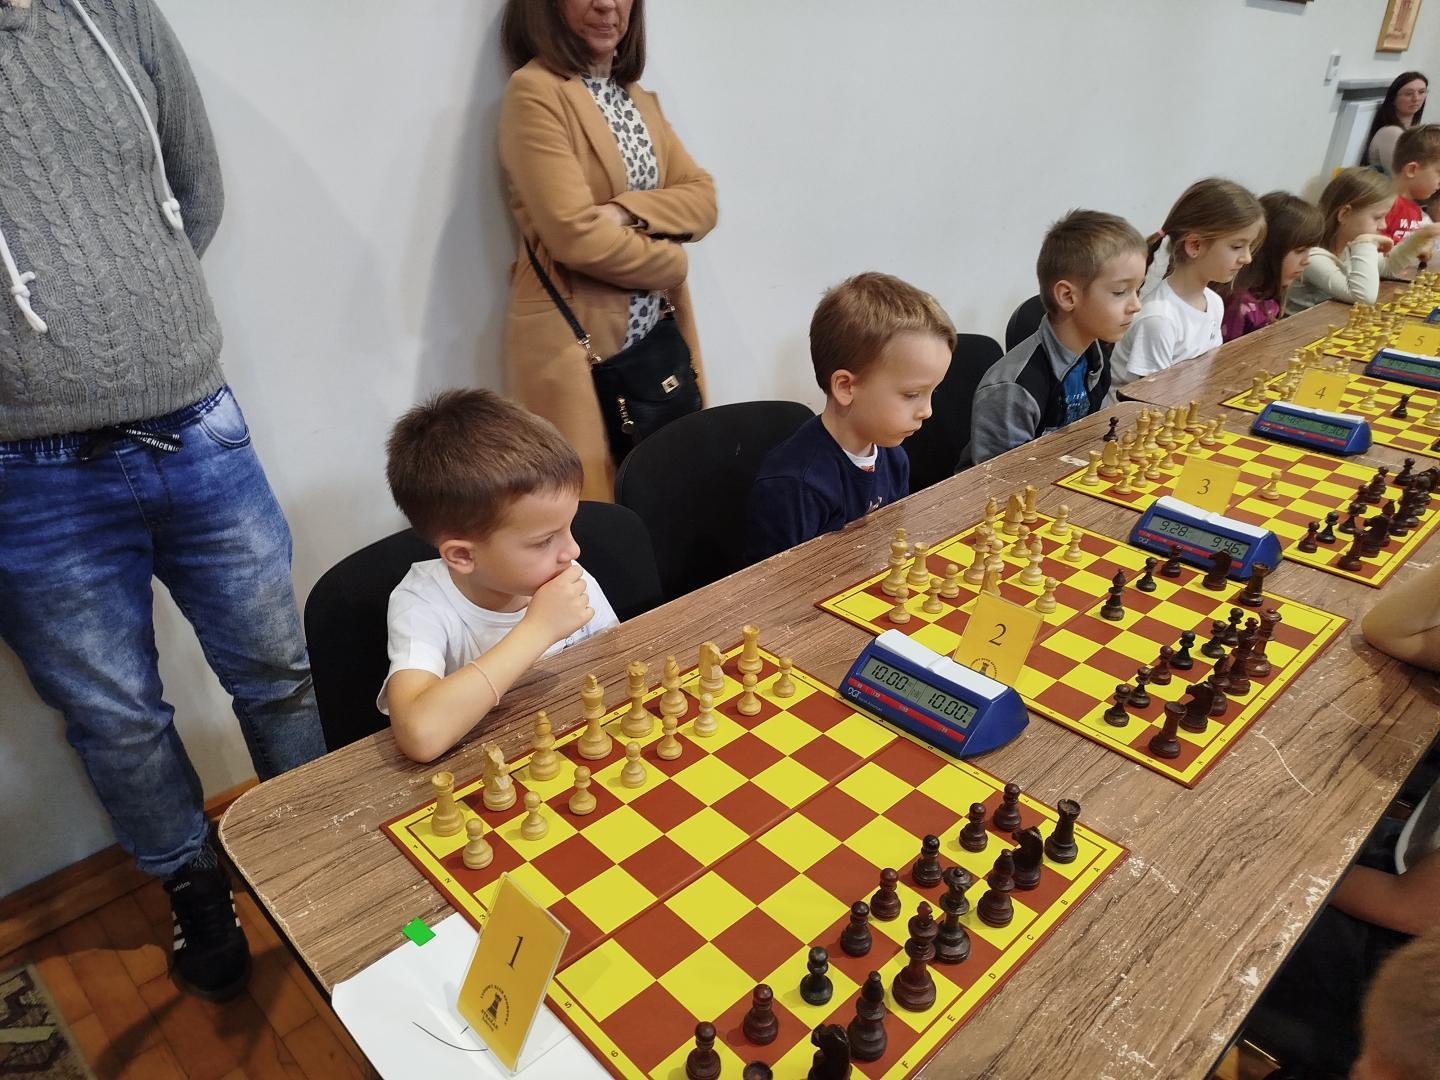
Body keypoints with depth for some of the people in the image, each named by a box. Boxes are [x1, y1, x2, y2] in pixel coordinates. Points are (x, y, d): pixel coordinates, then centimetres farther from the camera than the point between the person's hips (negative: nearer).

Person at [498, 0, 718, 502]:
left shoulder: (640, 98, 17)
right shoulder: (535, 90, -8)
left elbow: (703, 199, 6)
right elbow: (576, 234, -18)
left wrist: (629, 211, -13)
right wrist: (669, 261, -4)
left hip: (656, 339, 7)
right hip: (575, 342, -7)